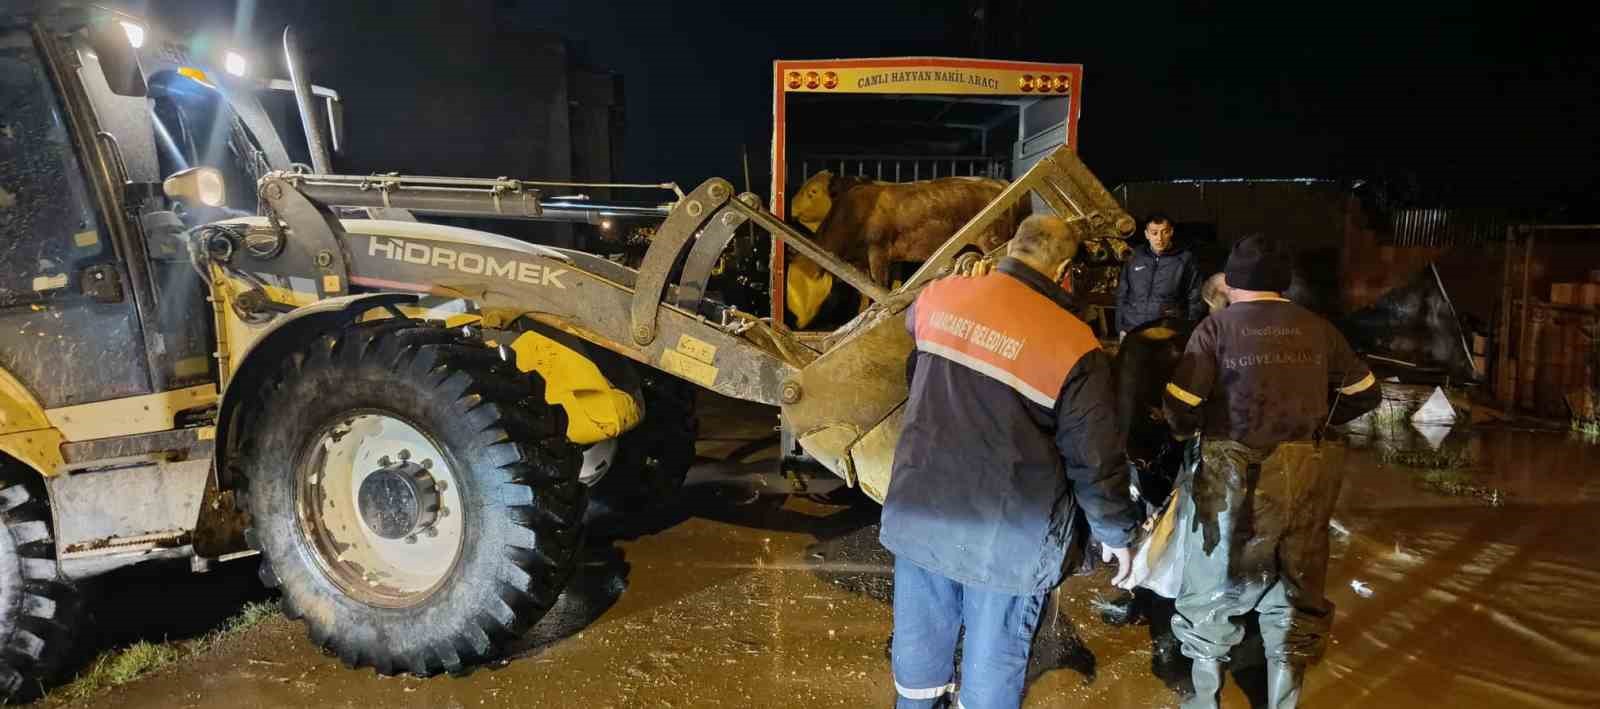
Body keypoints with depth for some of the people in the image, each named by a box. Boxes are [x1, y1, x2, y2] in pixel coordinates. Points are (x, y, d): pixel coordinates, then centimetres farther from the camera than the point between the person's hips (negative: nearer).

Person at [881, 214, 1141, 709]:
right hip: (1007, 531, -4)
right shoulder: (1075, 347, -16)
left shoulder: (939, 297, -3)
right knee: (993, 654, 15)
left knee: (921, 634, 22)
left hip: (919, 509, 4)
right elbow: (1095, 460, -11)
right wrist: (1115, 533, 5)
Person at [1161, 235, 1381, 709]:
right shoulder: (1317, 329, 5)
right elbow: (1366, 395, 14)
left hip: (1237, 477, -3)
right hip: (1306, 478, 4)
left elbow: (1179, 408, -12)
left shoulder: (1216, 327, -6)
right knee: (1296, 598, 19)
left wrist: (1191, 431, 10)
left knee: (1214, 592, 15)